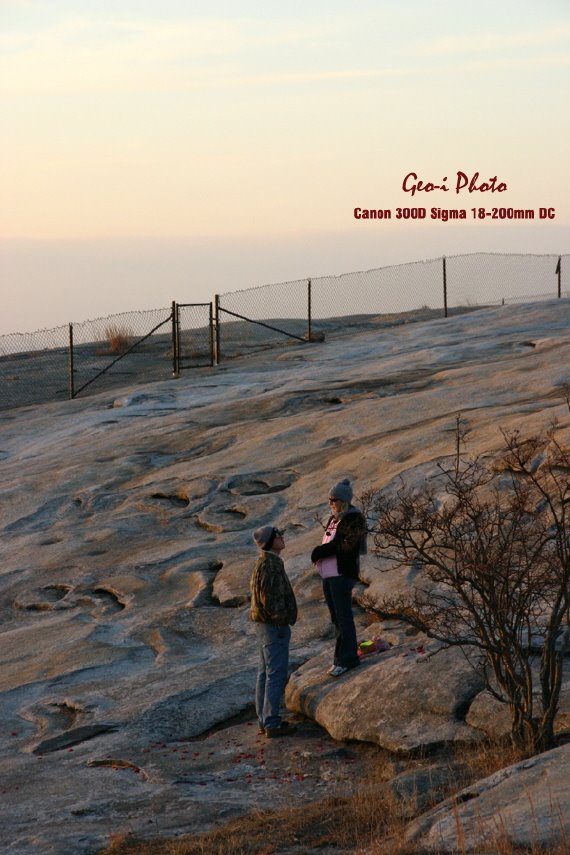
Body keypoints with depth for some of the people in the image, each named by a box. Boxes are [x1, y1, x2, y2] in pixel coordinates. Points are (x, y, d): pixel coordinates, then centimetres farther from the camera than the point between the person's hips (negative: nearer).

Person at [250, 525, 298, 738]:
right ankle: (272, 723, -6)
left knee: (265, 673, 13)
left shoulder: (264, 562, 13)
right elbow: (269, 597, -24)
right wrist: (281, 620, -17)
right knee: (276, 674, -7)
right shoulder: (270, 564, -19)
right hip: (275, 625, -11)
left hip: (265, 624, 11)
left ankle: (265, 720, 19)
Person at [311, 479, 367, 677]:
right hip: (328, 574, 9)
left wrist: (322, 551, -17)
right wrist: (319, 552, -1)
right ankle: (342, 657, 17)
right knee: (336, 617, 11)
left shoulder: (353, 519, -10)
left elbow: (348, 545, -20)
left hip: (342, 574, -9)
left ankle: (347, 659, -3)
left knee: (343, 616, -7)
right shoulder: (334, 518, 17)